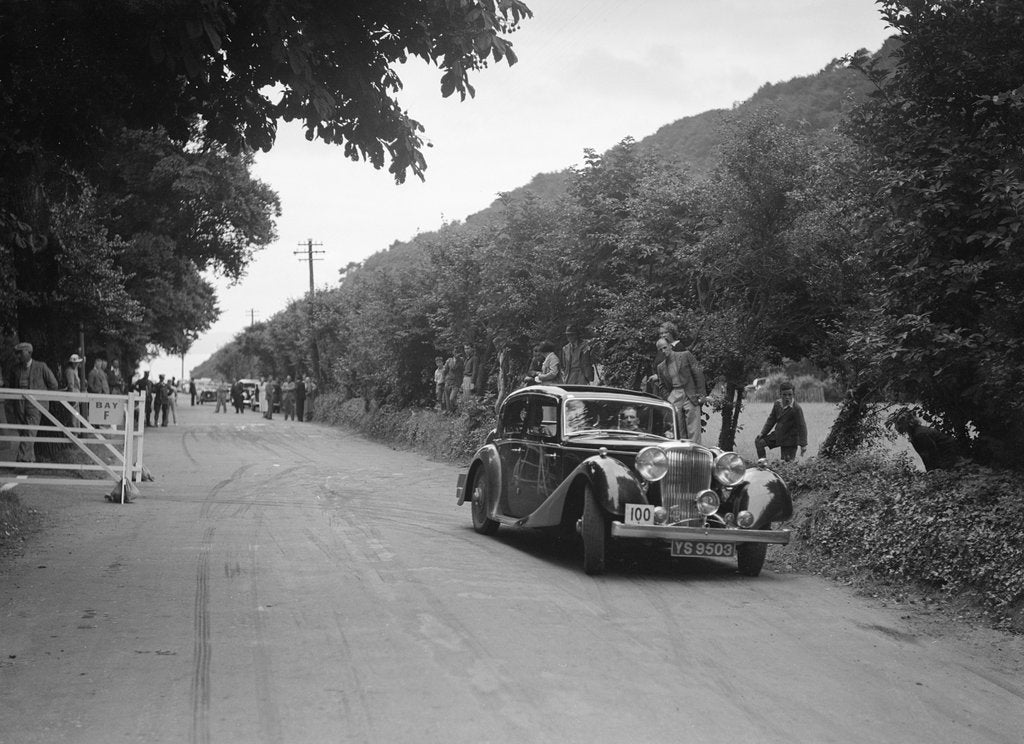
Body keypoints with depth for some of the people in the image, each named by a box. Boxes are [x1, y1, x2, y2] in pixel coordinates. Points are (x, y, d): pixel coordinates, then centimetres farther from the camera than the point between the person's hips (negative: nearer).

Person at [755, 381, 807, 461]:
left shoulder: (796, 408, -21)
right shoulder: (777, 404, -2)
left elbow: (802, 426, -17)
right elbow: (771, 419, 10)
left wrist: (803, 445, -18)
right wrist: (762, 433, 4)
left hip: (790, 440, -6)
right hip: (777, 434, 6)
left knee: (788, 462, -6)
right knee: (759, 441, 3)